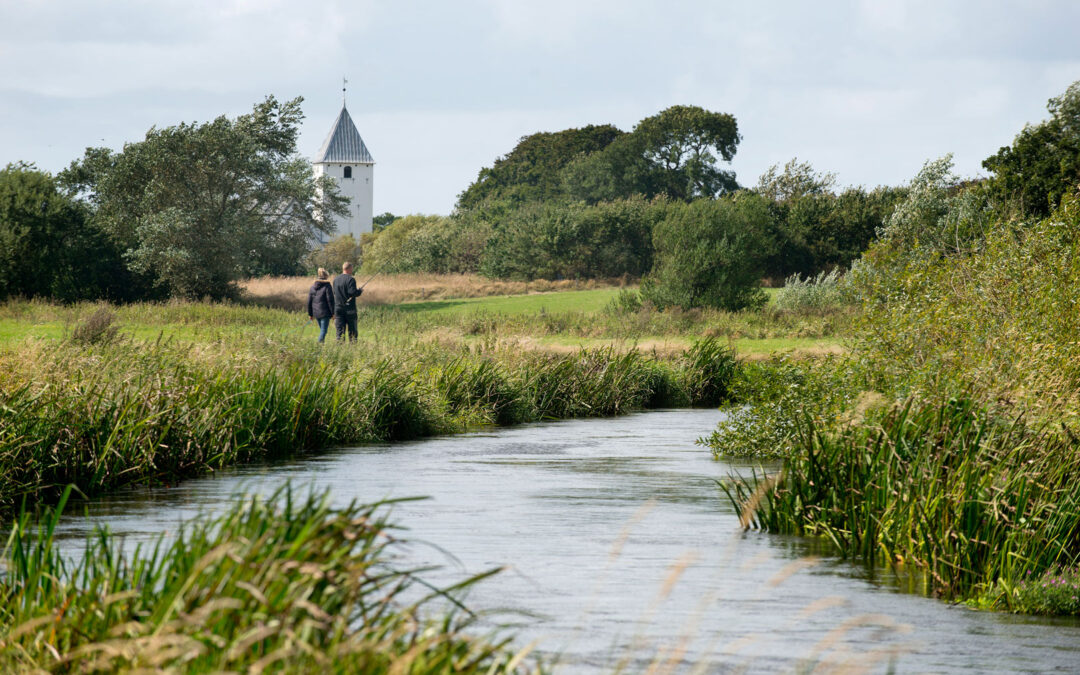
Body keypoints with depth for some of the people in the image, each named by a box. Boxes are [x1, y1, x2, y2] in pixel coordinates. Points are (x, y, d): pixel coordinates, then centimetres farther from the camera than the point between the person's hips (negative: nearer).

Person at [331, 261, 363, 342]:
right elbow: (352, 292, -20)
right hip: (349, 308, -5)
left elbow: (334, 293, 14)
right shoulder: (350, 279, -12)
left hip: (338, 308, 5)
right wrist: (360, 290, -2)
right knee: (352, 331, 3)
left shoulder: (336, 279, 9)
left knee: (340, 331, 4)